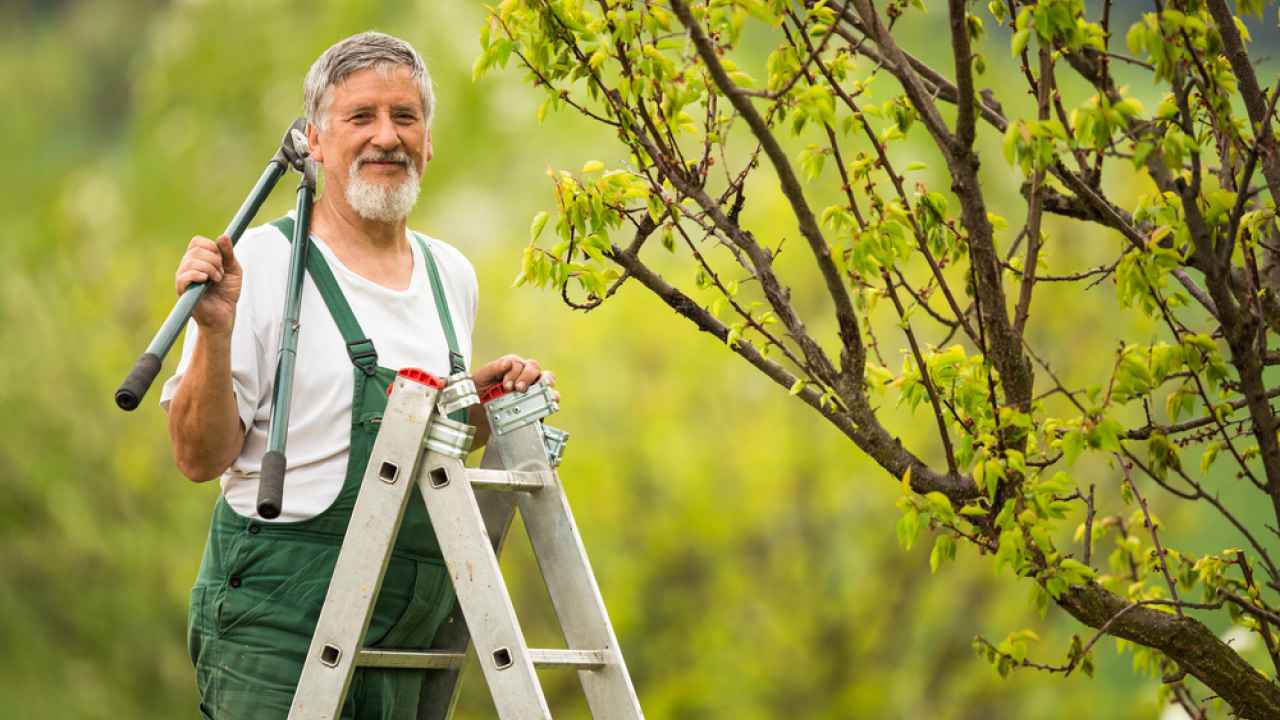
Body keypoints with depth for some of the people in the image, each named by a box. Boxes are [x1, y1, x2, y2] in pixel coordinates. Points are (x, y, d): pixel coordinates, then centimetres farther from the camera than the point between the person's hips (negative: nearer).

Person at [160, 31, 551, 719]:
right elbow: (201, 457, -8)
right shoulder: (262, 264, -6)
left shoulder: (453, 276, 14)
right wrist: (216, 332, -21)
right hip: (278, 618, -6)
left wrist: (482, 407, 7)